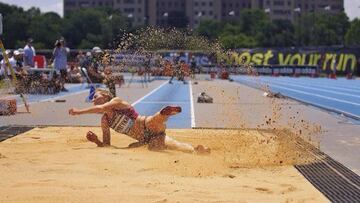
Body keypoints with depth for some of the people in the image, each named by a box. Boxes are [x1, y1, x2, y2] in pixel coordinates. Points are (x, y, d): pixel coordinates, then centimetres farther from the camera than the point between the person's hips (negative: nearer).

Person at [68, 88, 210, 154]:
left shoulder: (116, 101, 1)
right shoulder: (105, 121, 21)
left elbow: (101, 108, -19)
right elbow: (106, 144, 24)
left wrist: (79, 111, -11)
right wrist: (95, 140, 3)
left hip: (149, 126, -4)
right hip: (147, 140, 4)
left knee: (156, 120, -40)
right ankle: (195, 150, -42)